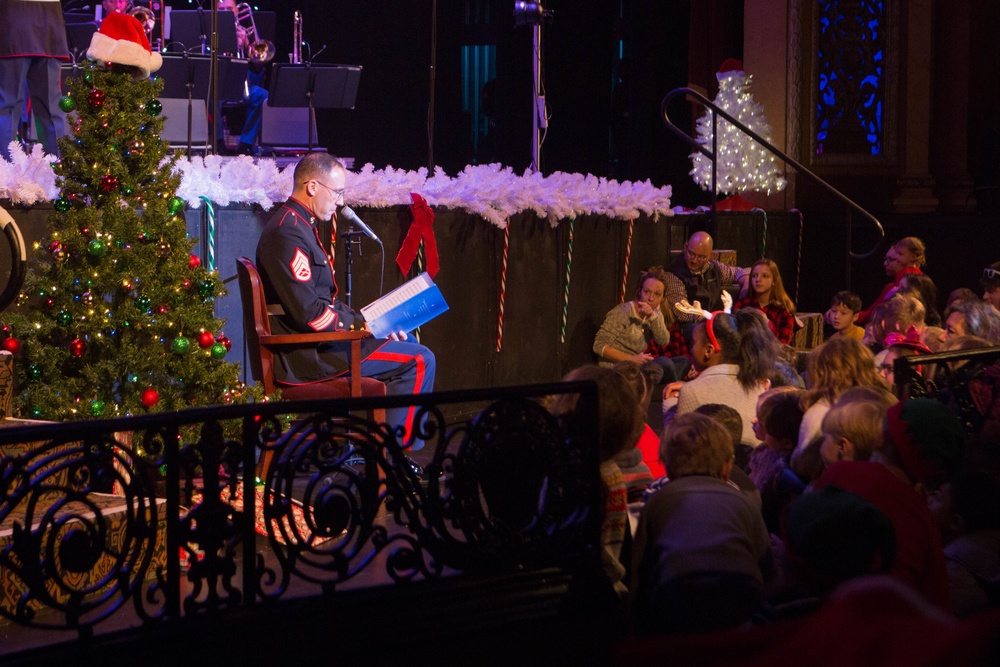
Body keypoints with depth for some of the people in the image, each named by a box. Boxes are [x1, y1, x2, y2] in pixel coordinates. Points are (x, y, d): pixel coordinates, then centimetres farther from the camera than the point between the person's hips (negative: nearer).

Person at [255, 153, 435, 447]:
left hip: (313, 345, 11)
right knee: (419, 362, -10)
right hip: (309, 354, -11)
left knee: (409, 347, 22)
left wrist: (364, 321, 8)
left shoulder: (298, 226, 16)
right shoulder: (288, 235, -19)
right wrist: (363, 324, -14)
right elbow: (309, 313, -24)